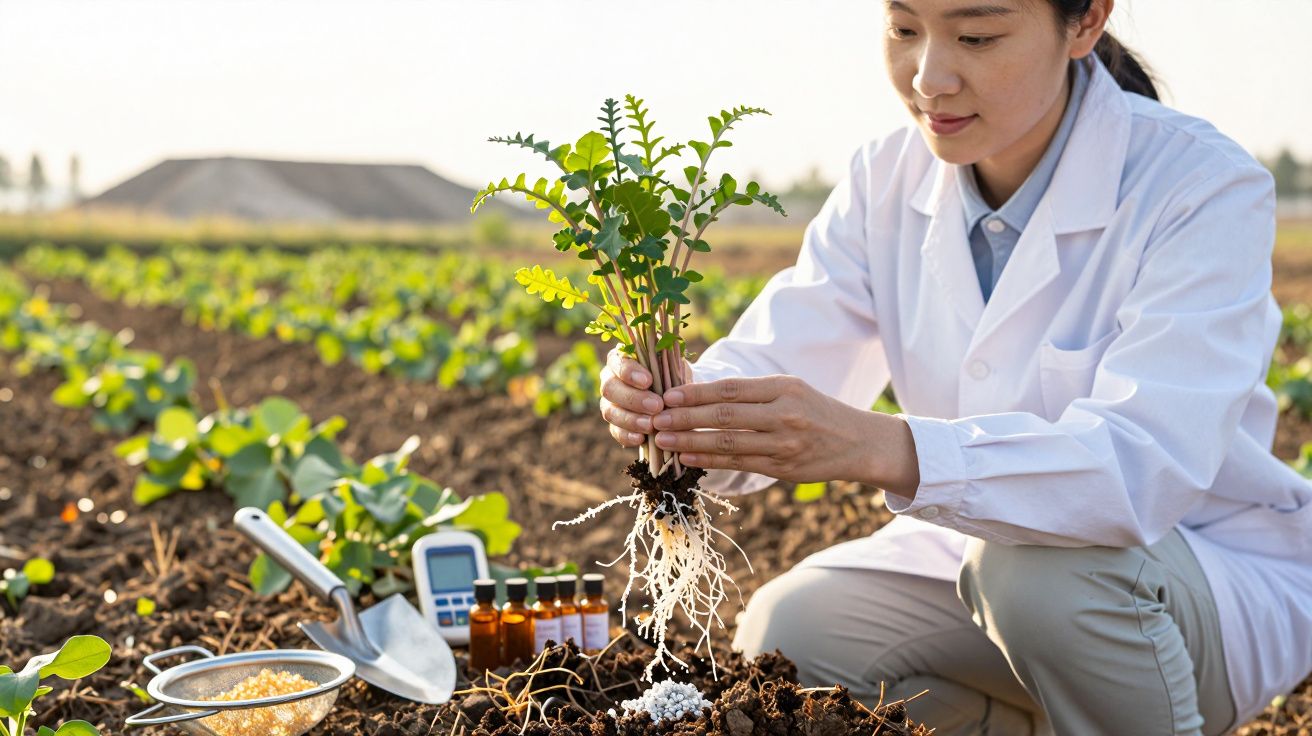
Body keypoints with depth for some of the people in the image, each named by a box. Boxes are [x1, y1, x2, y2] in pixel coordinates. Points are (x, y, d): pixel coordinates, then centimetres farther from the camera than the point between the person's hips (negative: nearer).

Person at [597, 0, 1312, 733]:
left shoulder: (1204, 187, -23)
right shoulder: (889, 179, -5)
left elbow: (1143, 463, -37)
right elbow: (774, 363, -13)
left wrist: (879, 447, -51)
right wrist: (665, 403, -37)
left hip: (1220, 583, -5)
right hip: (982, 555, 5)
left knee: (1041, 566, -36)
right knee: (784, 633, -16)